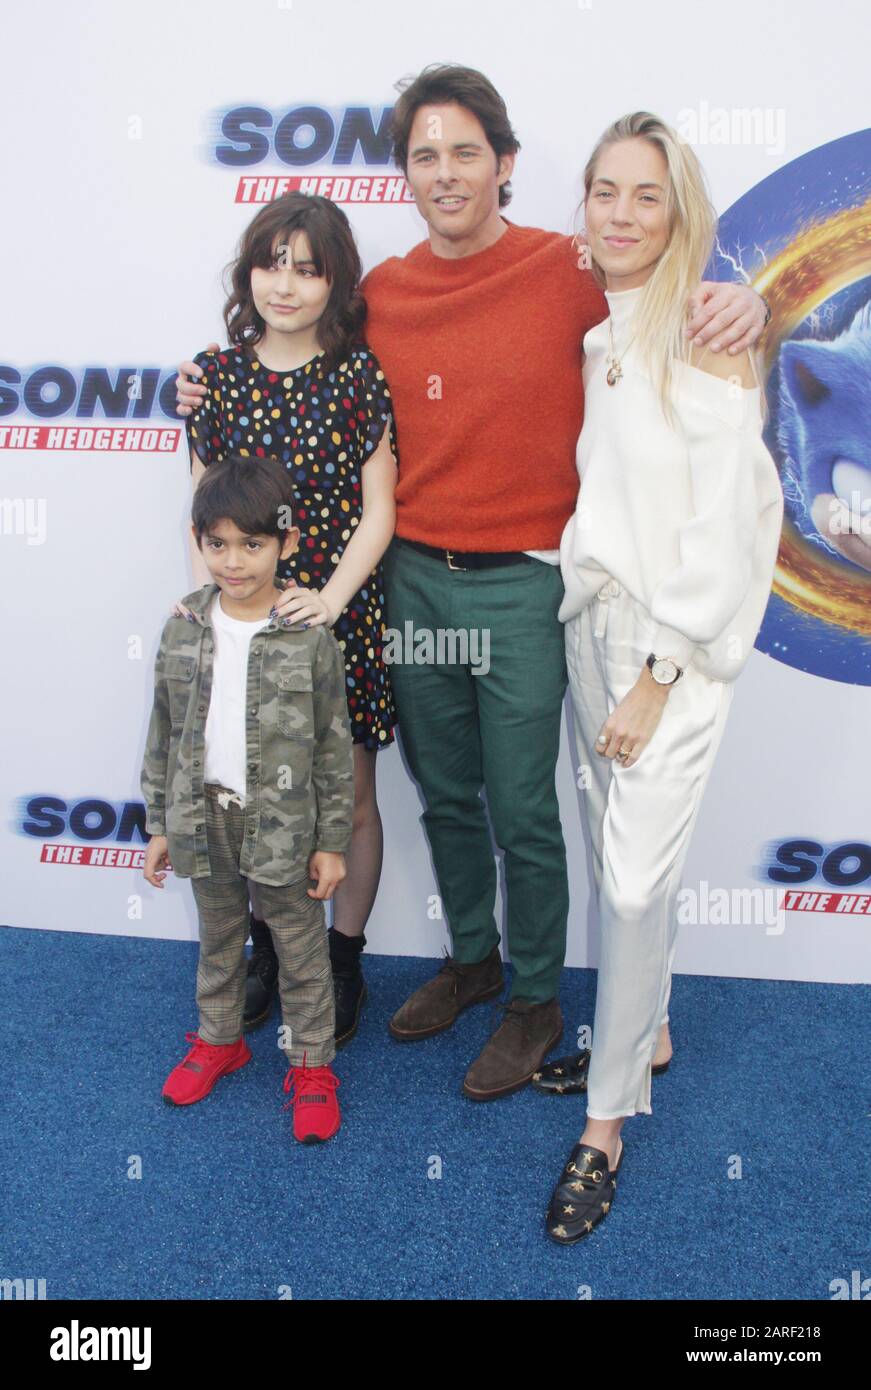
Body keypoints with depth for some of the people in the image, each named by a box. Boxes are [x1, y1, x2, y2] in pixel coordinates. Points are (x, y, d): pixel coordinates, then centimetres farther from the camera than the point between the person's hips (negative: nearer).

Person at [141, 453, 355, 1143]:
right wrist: (160, 826, 7)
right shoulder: (183, 630, -3)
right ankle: (219, 1040, 45)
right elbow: (165, 733, 5)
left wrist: (332, 842, -6)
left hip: (284, 826, -3)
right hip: (205, 822, 4)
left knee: (301, 948, 11)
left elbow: (334, 747, -7)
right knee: (218, 941, 22)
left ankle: (312, 1063, 30)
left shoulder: (310, 637, -13)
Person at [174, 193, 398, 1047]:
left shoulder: (357, 376, -4)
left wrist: (330, 597, -18)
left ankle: (344, 965, 28)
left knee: (348, 798, 9)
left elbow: (377, 513, -5)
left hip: (339, 616, -2)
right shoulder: (216, 374, 4)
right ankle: (270, 953, 33)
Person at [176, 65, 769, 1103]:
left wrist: (740, 301, -18)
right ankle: (471, 958, 41)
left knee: (522, 811, 6)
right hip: (412, 577, 4)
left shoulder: (568, 270, -7)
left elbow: (682, 300, 5)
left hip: (520, 585, -4)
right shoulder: (380, 292, 4)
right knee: (446, 795, 18)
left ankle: (535, 999, 29)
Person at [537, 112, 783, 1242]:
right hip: (591, 610, 7)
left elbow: (720, 524, -15)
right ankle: (647, 1033, 38)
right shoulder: (590, 333, 10)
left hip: (677, 637, -7)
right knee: (614, 846, 16)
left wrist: (658, 677, -15)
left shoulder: (705, 341, -12)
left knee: (637, 877, -5)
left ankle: (606, 1127, 12)